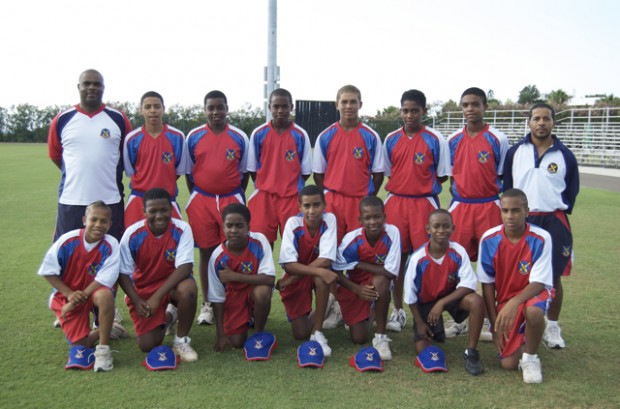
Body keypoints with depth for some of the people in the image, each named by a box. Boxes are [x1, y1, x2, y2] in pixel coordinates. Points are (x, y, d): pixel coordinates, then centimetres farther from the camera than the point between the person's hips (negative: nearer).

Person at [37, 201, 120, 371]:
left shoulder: (110, 245, -20)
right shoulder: (68, 240, -18)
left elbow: (104, 280, -21)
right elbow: (48, 271, -9)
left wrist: (77, 301, -20)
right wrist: (70, 294, -17)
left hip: (94, 291, -1)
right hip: (67, 295, 1)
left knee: (106, 296, -38)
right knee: (81, 344, -9)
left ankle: (103, 349, -23)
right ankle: (103, 331, 26)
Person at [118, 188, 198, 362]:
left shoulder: (182, 229, -20)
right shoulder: (132, 234, -17)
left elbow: (185, 267, -26)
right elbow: (123, 273, -9)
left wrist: (157, 296, -31)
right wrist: (137, 301, -21)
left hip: (172, 283, -1)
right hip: (143, 288, 1)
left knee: (188, 288, -38)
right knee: (147, 345, -10)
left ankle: (181, 340, -11)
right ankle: (167, 316, 27)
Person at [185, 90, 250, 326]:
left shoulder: (240, 138, 3)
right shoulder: (193, 137, 4)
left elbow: (244, 172, 9)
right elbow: (189, 172, 10)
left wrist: (237, 199, 4)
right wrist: (197, 198, 6)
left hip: (232, 200, -1)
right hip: (201, 201, 1)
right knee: (206, 252, 6)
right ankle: (207, 304, 17)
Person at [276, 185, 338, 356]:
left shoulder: (329, 219, -21)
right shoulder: (293, 223, -21)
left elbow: (325, 260, -28)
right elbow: (288, 264, -25)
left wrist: (289, 280, -27)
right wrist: (319, 271, -39)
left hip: (318, 275, 0)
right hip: (295, 279, 0)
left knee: (323, 275, -37)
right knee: (300, 334, -7)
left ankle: (317, 332, -22)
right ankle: (312, 314, 29)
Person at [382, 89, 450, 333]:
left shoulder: (435, 140, -2)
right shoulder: (391, 139, 8)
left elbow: (442, 176, 3)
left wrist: (422, 186, -3)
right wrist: (405, 184, 6)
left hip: (424, 203, -3)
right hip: (396, 202, 3)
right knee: (396, 257, 6)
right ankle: (398, 311, 18)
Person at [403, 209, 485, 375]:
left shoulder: (458, 252, -23)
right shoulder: (418, 258, -24)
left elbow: (468, 285, -23)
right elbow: (410, 295, -12)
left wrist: (442, 303, -31)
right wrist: (420, 323, -10)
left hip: (451, 295, 1)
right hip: (426, 302, 0)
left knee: (476, 301, -32)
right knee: (423, 350, -11)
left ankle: (471, 353, -15)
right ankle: (434, 331, 26)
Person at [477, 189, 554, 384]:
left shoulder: (541, 238, -21)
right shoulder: (489, 239, -15)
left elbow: (538, 283, -21)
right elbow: (487, 283, -6)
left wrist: (513, 303, -39)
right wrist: (495, 323, -6)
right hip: (504, 299, 2)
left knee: (533, 311, -40)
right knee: (508, 363, -9)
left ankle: (530, 358, -9)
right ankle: (519, 336, 26)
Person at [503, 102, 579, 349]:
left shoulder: (565, 155, 3)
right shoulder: (515, 152, 4)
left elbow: (572, 191, 11)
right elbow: (506, 186, 8)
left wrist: (559, 212, 5)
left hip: (553, 223, 0)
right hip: (519, 221, 0)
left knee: (554, 277, 5)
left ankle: (552, 327, 20)